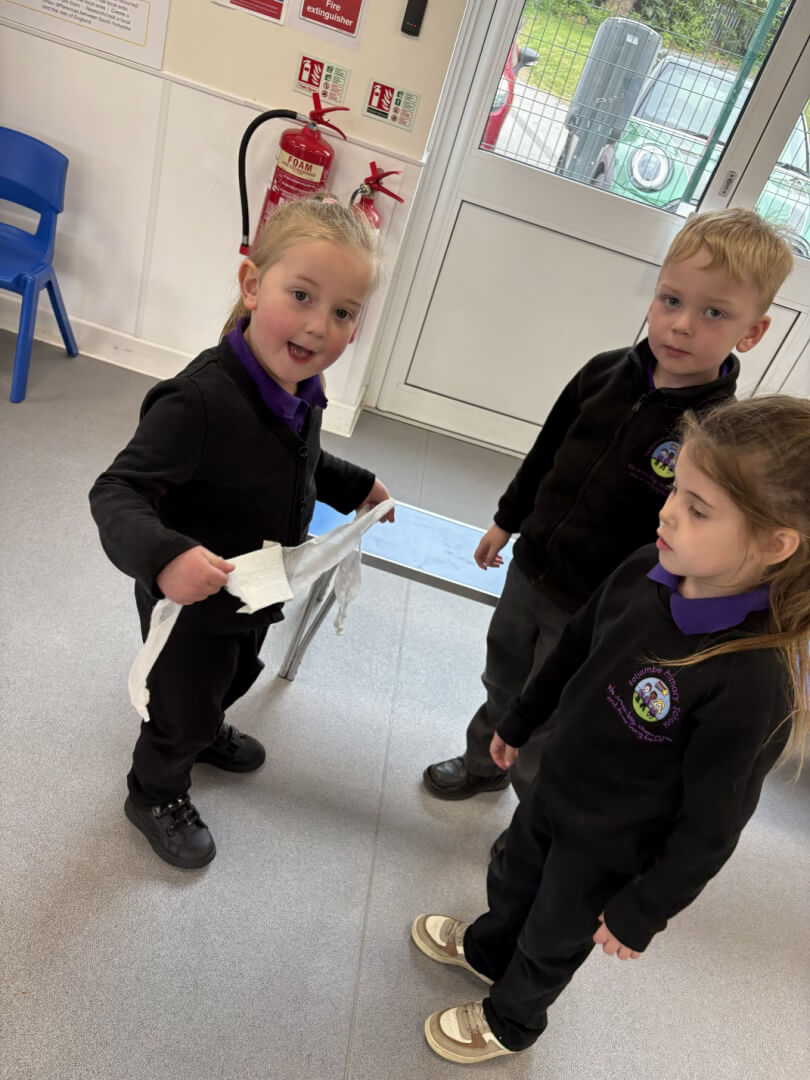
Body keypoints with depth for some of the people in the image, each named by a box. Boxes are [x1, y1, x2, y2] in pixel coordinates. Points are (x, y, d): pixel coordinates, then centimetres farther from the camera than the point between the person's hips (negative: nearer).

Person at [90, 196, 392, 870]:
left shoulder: (302, 392, -9)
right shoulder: (200, 399, -37)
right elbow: (116, 492, -36)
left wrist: (353, 485, 14)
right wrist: (162, 555, -53)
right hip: (192, 605, -8)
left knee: (237, 675, 34)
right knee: (184, 709, 18)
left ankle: (208, 733, 67)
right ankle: (157, 794, 50)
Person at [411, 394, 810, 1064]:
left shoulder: (755, 681, -37)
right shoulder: (646, 571, -19)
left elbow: (710, 825, -23)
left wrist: (643, 912, -10)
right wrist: (520, 724, 13)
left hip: (609, 851, -5)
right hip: (554, 789, 5)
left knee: (552, 939, 24)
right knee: (511, 880, 32)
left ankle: (509, 1020, 57)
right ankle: (485, 949, 65)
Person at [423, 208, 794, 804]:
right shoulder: (606, 372, -7)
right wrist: (506, 520, 14)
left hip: (595, 614, -5)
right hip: (529, 569, 5)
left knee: (546, 732, 13)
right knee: (502, 682, 27)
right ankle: (484, 764, 56)